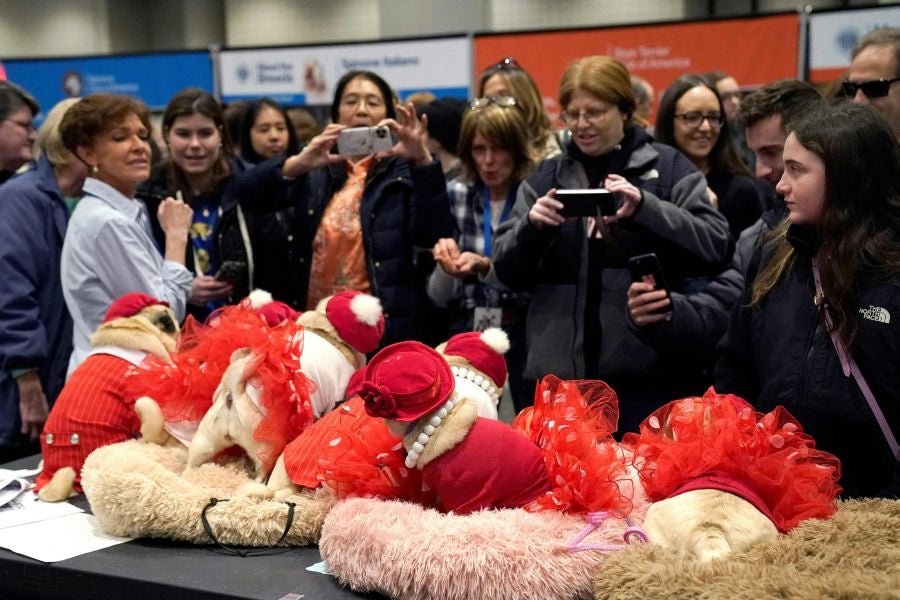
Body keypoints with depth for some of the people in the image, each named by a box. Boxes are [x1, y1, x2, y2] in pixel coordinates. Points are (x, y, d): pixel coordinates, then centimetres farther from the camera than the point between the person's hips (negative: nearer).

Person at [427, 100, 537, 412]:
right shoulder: (455, 194, 3)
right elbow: (438, 295, 4)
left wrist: (485, 267, -25)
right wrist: (446, 266, -17)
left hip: (524, 338, -3)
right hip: (467, 336, 3)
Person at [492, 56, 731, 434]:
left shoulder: (668, 167, 3)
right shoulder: (545, 178, 12)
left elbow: (715, 244, -8)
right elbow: (507, 271, 9)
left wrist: (644, 208, -20)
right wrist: (531, 227, -11)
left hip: (646, 372, -2)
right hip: (559, 370, 3)